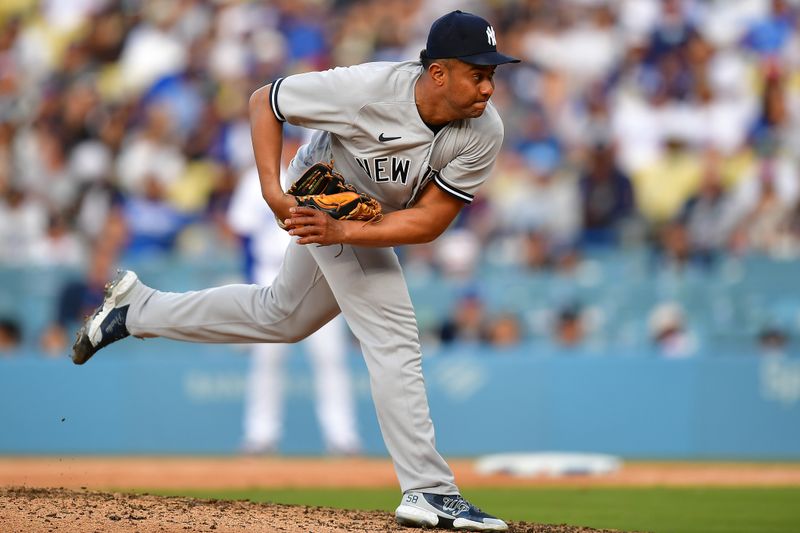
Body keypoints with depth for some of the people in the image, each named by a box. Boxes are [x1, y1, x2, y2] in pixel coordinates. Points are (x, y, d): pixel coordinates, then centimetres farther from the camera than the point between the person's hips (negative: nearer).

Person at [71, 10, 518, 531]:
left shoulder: (484, 131, -26)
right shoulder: (366, 89, -36)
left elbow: (429, 220, -24)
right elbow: (264, 101, -20)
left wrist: (340, 232, -36)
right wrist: (272, 190, -30)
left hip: (375, 221, 6)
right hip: (325, 198, -6)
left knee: (281, 317, 25)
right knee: (393, 337, -16)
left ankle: (139, 308, 41)